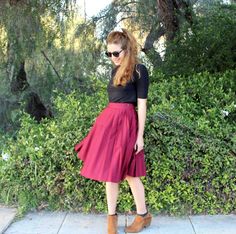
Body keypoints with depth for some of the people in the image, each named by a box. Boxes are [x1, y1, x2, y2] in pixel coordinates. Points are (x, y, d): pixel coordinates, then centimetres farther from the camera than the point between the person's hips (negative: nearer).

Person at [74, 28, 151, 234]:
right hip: (108, 120, 7)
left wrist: (140, 135, -11)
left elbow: (141, 104, -9)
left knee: (128, 172, 2)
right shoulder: (116, 70, 14)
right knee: (109, 171, 10)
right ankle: (112, 217, 23)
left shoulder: (139, 70, -7)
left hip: (126, 122, -7)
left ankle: (143, 215, 21)